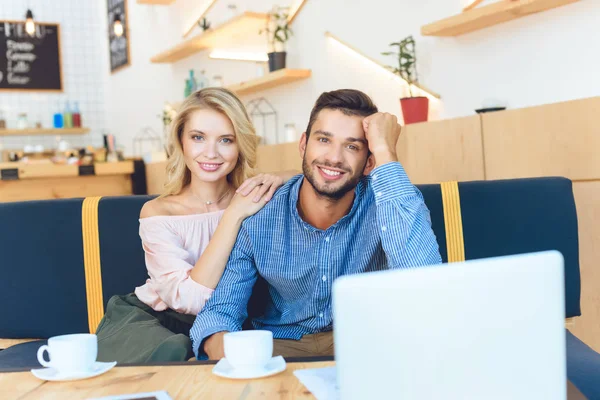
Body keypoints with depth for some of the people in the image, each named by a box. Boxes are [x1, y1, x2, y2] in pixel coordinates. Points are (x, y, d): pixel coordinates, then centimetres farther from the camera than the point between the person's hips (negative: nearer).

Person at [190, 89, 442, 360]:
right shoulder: (257, 218, -16)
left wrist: (385, 153, -37)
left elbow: (424, 277, -40)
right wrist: (221, 347, -37)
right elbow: (221, 308, -10)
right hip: (281, 343, -1)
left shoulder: (385, 202, -20)